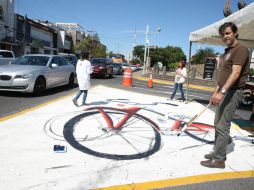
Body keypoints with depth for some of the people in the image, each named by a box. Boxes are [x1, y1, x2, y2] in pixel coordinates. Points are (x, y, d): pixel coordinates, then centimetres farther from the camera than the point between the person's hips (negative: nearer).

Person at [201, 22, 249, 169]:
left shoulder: (240, 49, -12)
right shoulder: (227, 51, 18)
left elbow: (236, 73, -24)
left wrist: (222, 92, -33)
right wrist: (216, 92, 21)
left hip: (233, 92, -10)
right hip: (224, 92, 10)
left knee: (222, 126, -8)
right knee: (218, 123, 14)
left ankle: (219, 160, 1)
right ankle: (218, 152, 26)